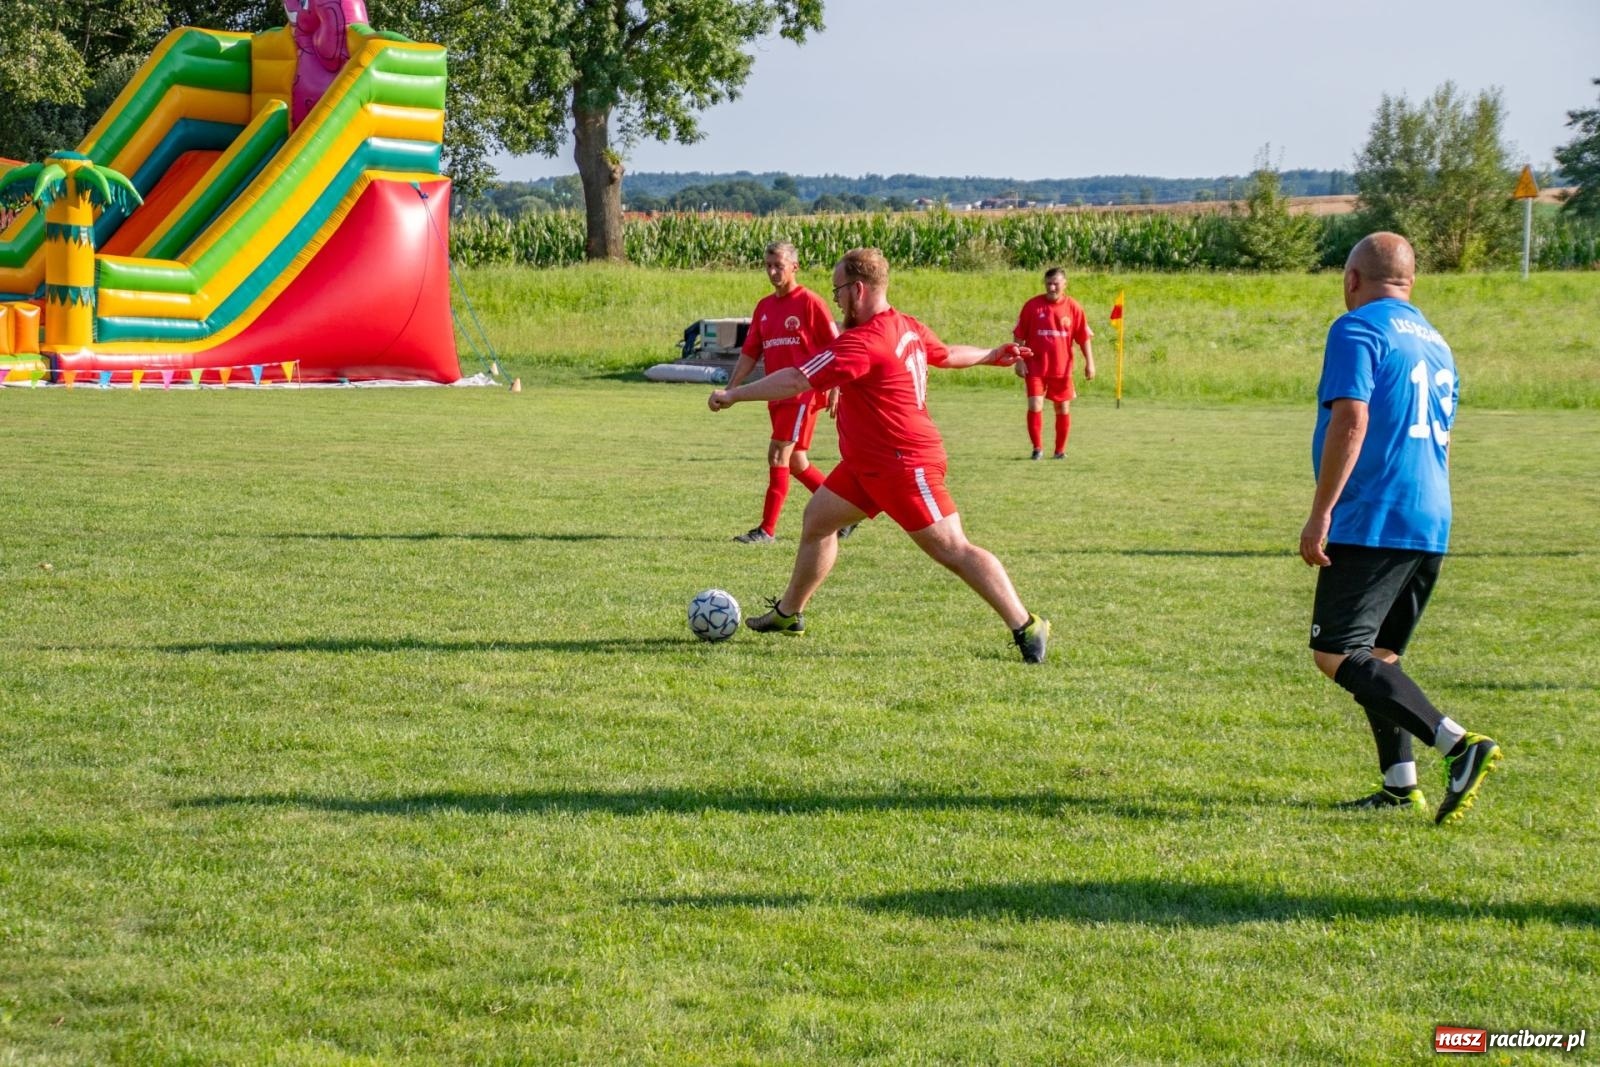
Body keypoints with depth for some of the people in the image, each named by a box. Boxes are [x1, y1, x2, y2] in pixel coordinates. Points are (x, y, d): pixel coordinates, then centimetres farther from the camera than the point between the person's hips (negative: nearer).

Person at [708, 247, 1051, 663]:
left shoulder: (862, 343, -25)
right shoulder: (907, 328, 4)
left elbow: (795, 382, -27)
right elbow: (947, 354, 23)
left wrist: (733, 395, -20)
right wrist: (991, 356, 43)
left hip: (904, 465, -11)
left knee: (953, 550, -8)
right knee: (817, 518, 15)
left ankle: (1026, 627, -4)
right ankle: (788, 613, 28)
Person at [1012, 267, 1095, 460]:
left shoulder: (1073, 307, -1)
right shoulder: (1032, 306, -4)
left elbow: (1084, 337, 3)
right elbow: (1019, 336, 0)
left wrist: (1089, 363, -2)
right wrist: (1019, 361, -6)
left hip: (1062, 368, 1)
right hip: (1036, 367, -1)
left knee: (1063, 409, 8)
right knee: (1035, 406, -11)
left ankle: (1060, 450, 22)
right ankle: (1037, 448, 3)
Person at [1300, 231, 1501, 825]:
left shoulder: (1357, 330, -7)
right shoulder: (1436, 344, 20)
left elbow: (1351, 421, -18)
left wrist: (1320, 513, -17)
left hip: (1372, 524, -9)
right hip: (1431, 527, 9)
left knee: (1337, 653, -10)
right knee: (1378, 655, 16)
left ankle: (1459, 744, -22)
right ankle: (1401, 786, 9)